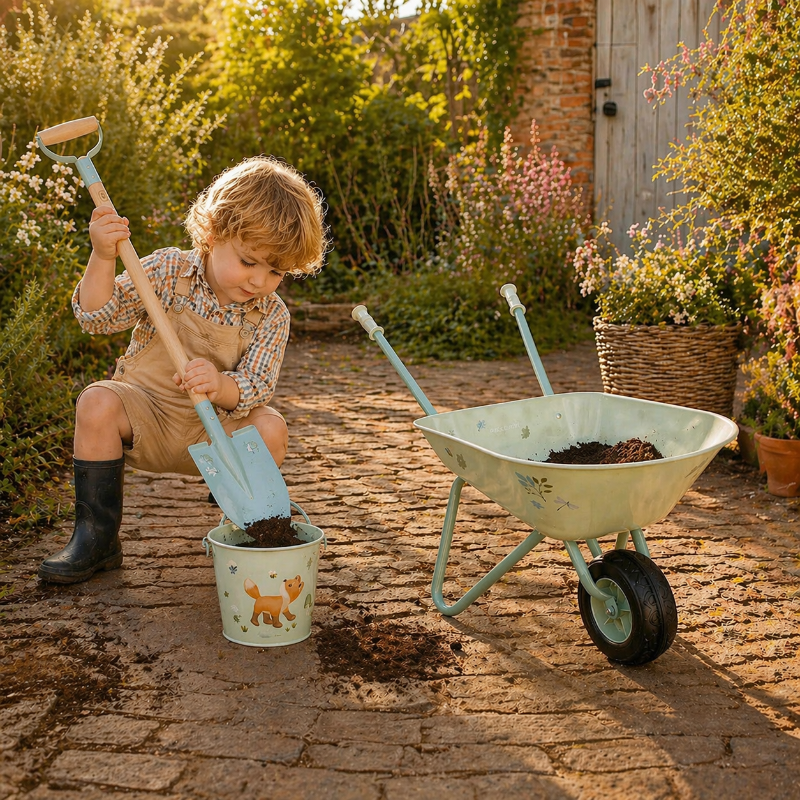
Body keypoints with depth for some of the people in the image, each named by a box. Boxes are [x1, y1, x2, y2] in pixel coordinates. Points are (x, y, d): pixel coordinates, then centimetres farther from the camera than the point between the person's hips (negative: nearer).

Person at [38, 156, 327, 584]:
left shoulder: (271, 316, -8)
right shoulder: (168, 270, -11)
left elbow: (255, 390, -18)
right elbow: (97, 315, -15)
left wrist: (220, 385, -42)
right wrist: (102, 258, -32)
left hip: (214, 432, 1)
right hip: (146, 415, 0)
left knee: (270, 427, -27)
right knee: (97, 402, -30)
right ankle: (97, 537, -17)